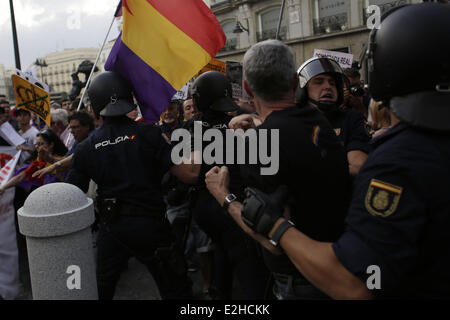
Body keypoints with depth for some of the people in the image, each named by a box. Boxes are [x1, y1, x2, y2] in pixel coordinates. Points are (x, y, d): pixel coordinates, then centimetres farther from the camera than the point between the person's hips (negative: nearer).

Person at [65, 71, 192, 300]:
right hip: (150, 223, -3)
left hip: (111, 227, 3)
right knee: (175, 288, 12)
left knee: (101, 288, 24)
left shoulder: (86, 147, -1)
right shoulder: (148, 133, -10)